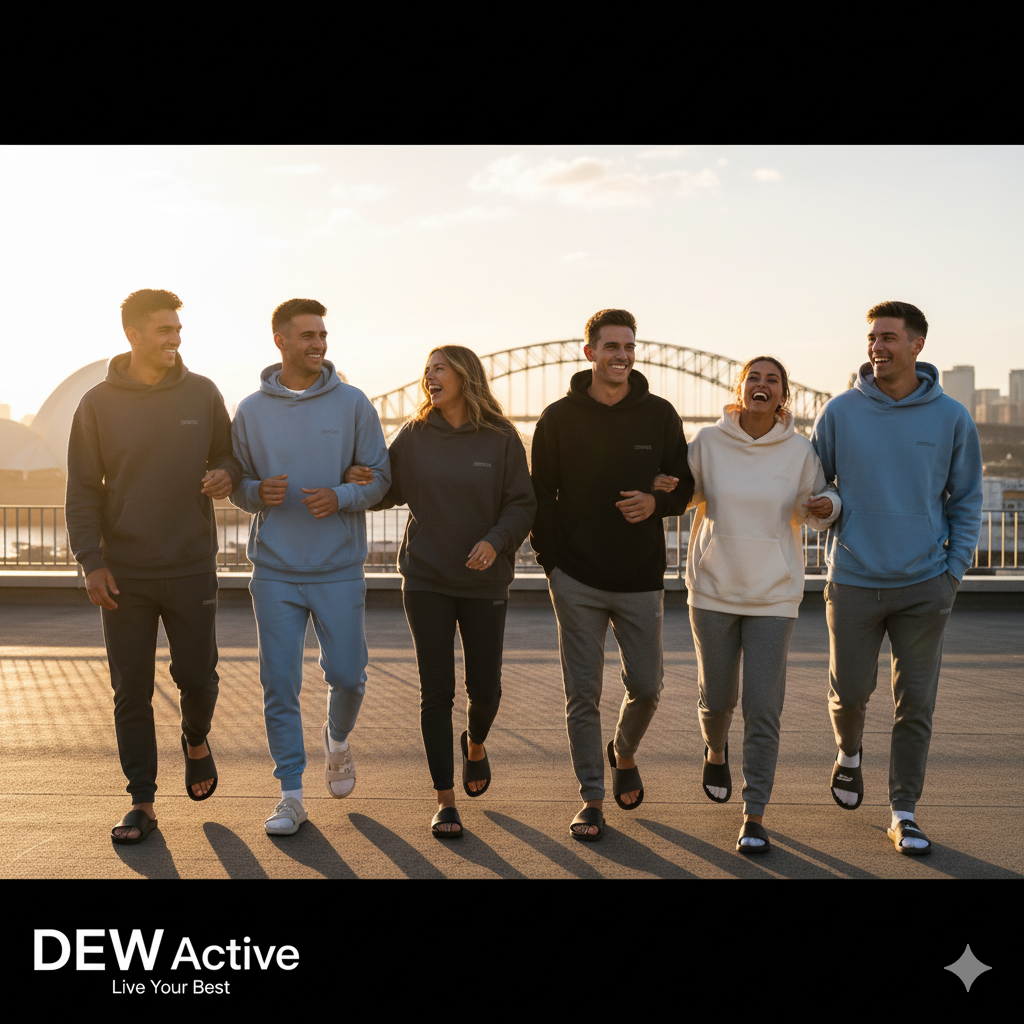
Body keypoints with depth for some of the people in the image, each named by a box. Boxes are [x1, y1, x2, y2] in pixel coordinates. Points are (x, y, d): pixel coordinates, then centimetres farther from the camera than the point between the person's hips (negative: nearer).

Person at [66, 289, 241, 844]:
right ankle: (142, 803, 16)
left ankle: (196, 741, 38)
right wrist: (92, 561, -8)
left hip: (192, 568, 0)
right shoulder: (98, 403, 0)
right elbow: (82, 490, 1)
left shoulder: (202, 393, 3)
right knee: (131, 691, 4)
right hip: (124, 573, 0)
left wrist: (226, 474, -11)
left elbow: (229, 454, 13)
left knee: (197, 676, 5)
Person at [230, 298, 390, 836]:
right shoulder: (250, 411, 3)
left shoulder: (352, 403, 0)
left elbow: (380, 476, 1)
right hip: (275, 570, 1)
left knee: (346, 674, 3)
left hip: (338, 569, 0)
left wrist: (340, 497, -18)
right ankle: (291, 794, 14)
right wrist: (259, 492, -13)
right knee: (280, 685, 1)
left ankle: (337, 739, 37)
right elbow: (237, 487, 10)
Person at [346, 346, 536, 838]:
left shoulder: (501, 438, -2)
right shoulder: (413, 437, 3)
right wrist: (358, 480, -11)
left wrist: (495, 541, -18)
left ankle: (475, 745, 40)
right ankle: (445, 801, 12)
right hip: (426, 580, 1)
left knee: (485, 688, 4)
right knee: (436, 691, 1)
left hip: (484, 581, 0)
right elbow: (387, 491, 10)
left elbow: (522, 502, -1)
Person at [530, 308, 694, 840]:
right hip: (578, 581, -1)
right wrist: (552, 559, -3)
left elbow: (683, 485, 9)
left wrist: (655, 502, -13)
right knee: (583, 694, 3)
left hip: (641, 579, 1)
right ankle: (592, 800, 16)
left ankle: (624, 753, 39)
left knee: (646, 687, 8)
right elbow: (540, 496, 4)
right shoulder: (558, 417, 0)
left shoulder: (659, 414, 3)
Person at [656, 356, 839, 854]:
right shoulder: (708, 442, -3)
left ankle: (754, 816, 9)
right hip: (713, 590, 1)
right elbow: (688, 493, 10)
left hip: (774, 596, -1)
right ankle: (716, 749, 47)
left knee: (762, 709, -5)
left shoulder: (799, 451, -3)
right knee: (717, 697, 11)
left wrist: (827, 506, -14)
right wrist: (664, 489, -12)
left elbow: (815, 508, 9)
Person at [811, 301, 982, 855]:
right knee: (849, 690, 8)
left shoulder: (951, 418, 0)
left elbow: (966, 499, 8)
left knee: (916, 704, 3)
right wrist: (833, 553, 4)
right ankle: (849, 753, 41)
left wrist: (955, 569, 0)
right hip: (854, 581, 0)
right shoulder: (840, 412, -2)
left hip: (924, 585, 0)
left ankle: (903, 812, 16)